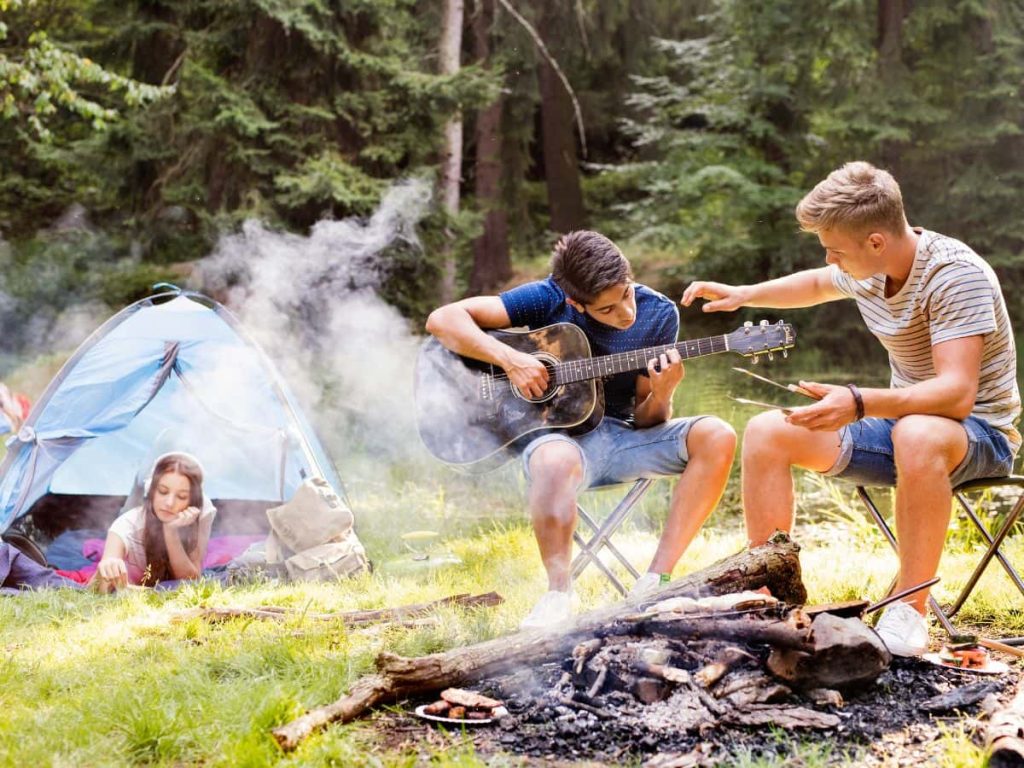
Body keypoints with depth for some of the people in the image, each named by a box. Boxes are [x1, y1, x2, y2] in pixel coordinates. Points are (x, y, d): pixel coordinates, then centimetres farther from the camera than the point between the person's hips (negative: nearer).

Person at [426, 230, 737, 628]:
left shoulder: (658, 315, -2)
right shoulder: (549, 299, -10)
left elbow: (645, 420, 1)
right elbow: (443, 319, -13)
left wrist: (662, 394, -23)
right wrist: (510, 359, -24)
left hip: (624, 436, 4)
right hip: (560, 434, -4)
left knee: (717, 436, -22)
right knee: (556, 460, -41)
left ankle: (655, 580, -22)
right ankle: (558, 592, -23)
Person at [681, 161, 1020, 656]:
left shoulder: (955, 275, -25)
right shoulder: (866, 270, -1)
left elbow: (958, 393, -36)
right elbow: (816, 285, 26)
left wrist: (859, 404, -48)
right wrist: (742, 295, 12)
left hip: (979, 433, -8)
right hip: (900, 423, 8)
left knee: (918, 435, -43)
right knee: (766, 433, -5)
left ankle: (910, 612, -32)